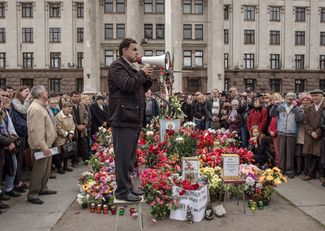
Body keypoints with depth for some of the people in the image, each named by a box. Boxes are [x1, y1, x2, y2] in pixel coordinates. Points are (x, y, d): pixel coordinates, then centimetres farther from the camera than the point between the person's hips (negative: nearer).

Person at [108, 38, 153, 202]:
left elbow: (140, 89, 25)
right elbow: (127, 84, -22)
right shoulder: (117, 66, -6)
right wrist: (142, 73, -8)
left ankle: (128, 186, 26)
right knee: (123, 156, -5)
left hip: (134, 119, 10)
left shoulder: (131, 68, 22)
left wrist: (147, 78, 8)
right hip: (123, 119, -10)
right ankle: (122, 191, 4)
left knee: (130, 156, 16)